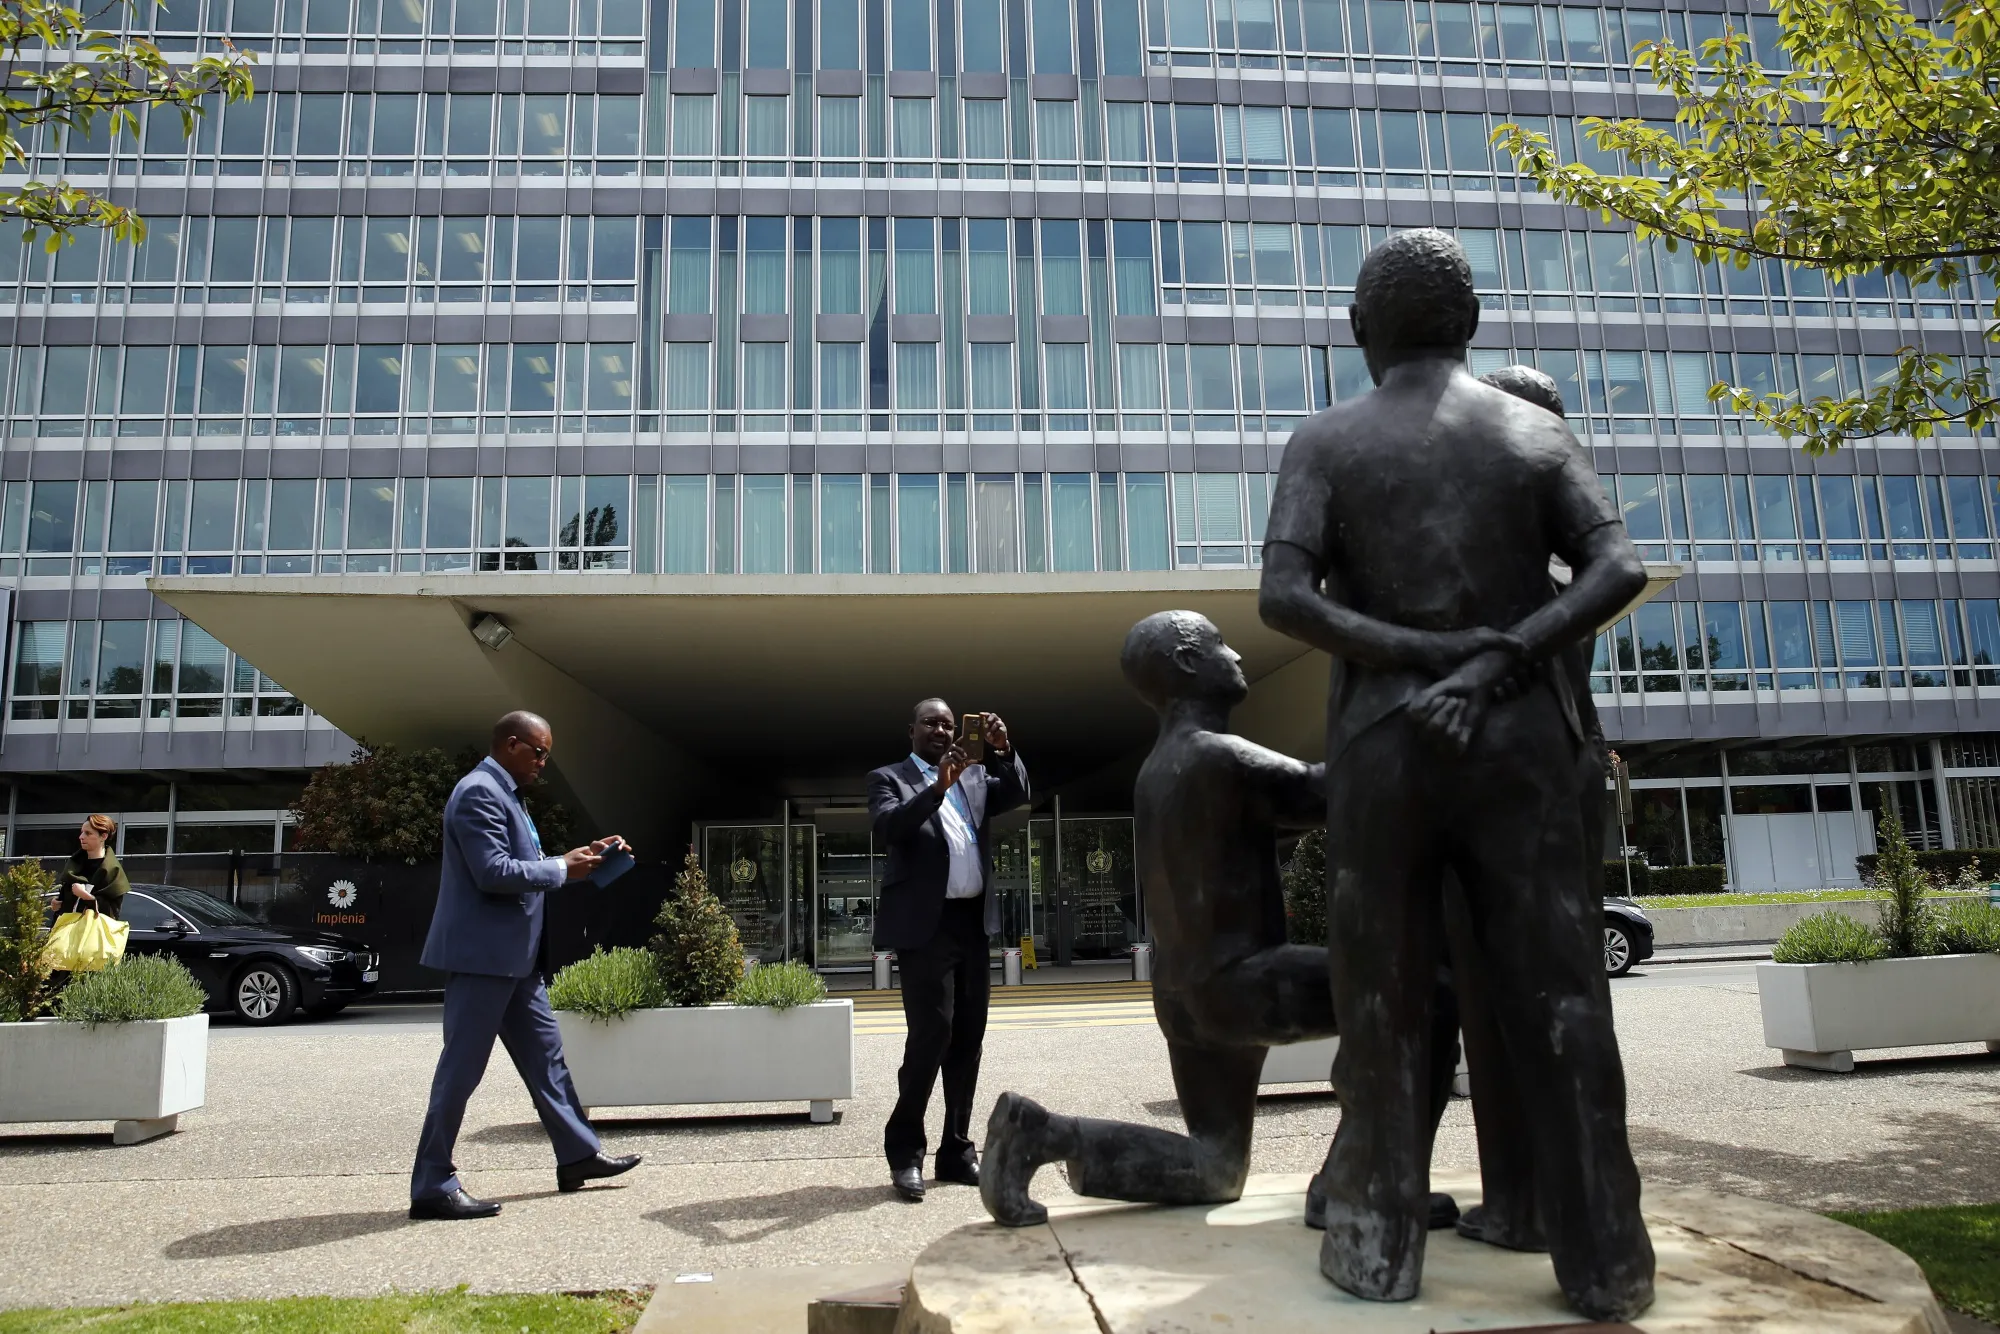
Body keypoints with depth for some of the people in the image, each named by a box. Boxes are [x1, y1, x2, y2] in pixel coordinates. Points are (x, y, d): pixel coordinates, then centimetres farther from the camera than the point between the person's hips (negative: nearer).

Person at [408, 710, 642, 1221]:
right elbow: (493, 872, -24)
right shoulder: (479, 791, -16)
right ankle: (433, 1187, 5)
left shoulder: (504, 793, 17)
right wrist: (562, 868, -14)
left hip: (513, 955, 11)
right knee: (462, 1066, -3)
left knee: (544, 1055, 15)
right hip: (482, 953, -11)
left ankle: (578, 1153, 24)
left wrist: (575, 858, 8)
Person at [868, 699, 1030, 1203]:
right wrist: (938, 787, -26)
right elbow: (887, 829, -16)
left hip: (973, 922, 6)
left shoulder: (975, 776, 17)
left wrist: (1004, 750, -13)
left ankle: (956, 1150, 17)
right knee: (931, 1035, -11)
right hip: (926, 924, -5)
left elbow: (1017, 794, 2)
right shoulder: (889, 778, 2)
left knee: (968, 1038, 8)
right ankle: (905, 1152, 2)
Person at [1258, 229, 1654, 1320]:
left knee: (1382, 1007, 6)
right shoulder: (1536, 431, 10)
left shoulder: (1326, 441, 4)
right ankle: (1605, 1262, 8)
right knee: (1559, 1003, 4)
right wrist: (1495, 665, -12)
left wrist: (1436, 654, -9)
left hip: (1381, 750, -1)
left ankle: (1378, 1250, 11)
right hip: (1519, 744, 1)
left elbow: (1282, 597, -11)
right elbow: (1619, 569, -5)